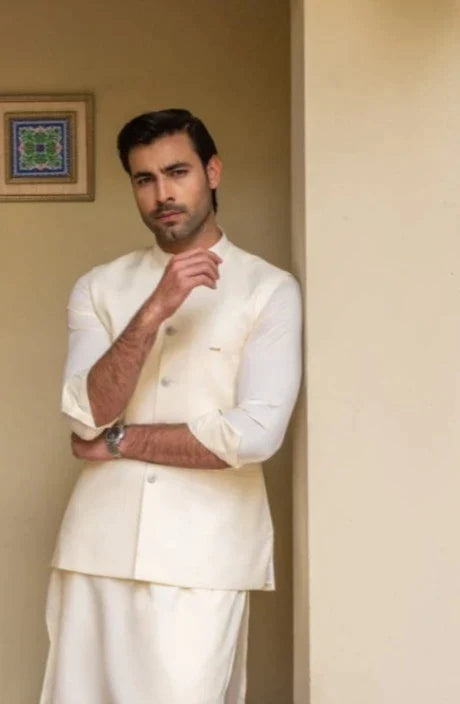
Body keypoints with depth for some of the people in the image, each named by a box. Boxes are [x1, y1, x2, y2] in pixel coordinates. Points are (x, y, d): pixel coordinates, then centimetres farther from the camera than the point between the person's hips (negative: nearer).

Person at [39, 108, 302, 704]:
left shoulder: (269, 289, -3)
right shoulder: (99, 287, 7)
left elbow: (255, 433, -14)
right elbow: (86, 415, -6)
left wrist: (120, 441, -5)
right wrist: (153, 310, -19)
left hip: (204, 553, -3)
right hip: (100, 544, 3)